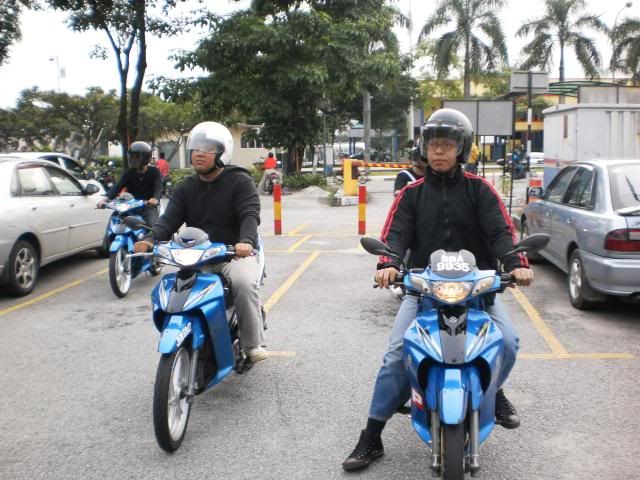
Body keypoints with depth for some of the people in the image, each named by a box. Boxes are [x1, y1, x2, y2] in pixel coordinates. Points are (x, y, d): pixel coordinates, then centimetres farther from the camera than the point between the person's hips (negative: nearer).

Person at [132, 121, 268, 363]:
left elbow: (250, 214, -18)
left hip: (235, 253, -5)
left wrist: (246, 241, -40)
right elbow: (169, 219, 0)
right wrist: (150, 239, -22)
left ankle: (253, 344, -18)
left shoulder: (240, 181, -2)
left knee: (244, 282, -33)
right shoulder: (185, 187, 13)